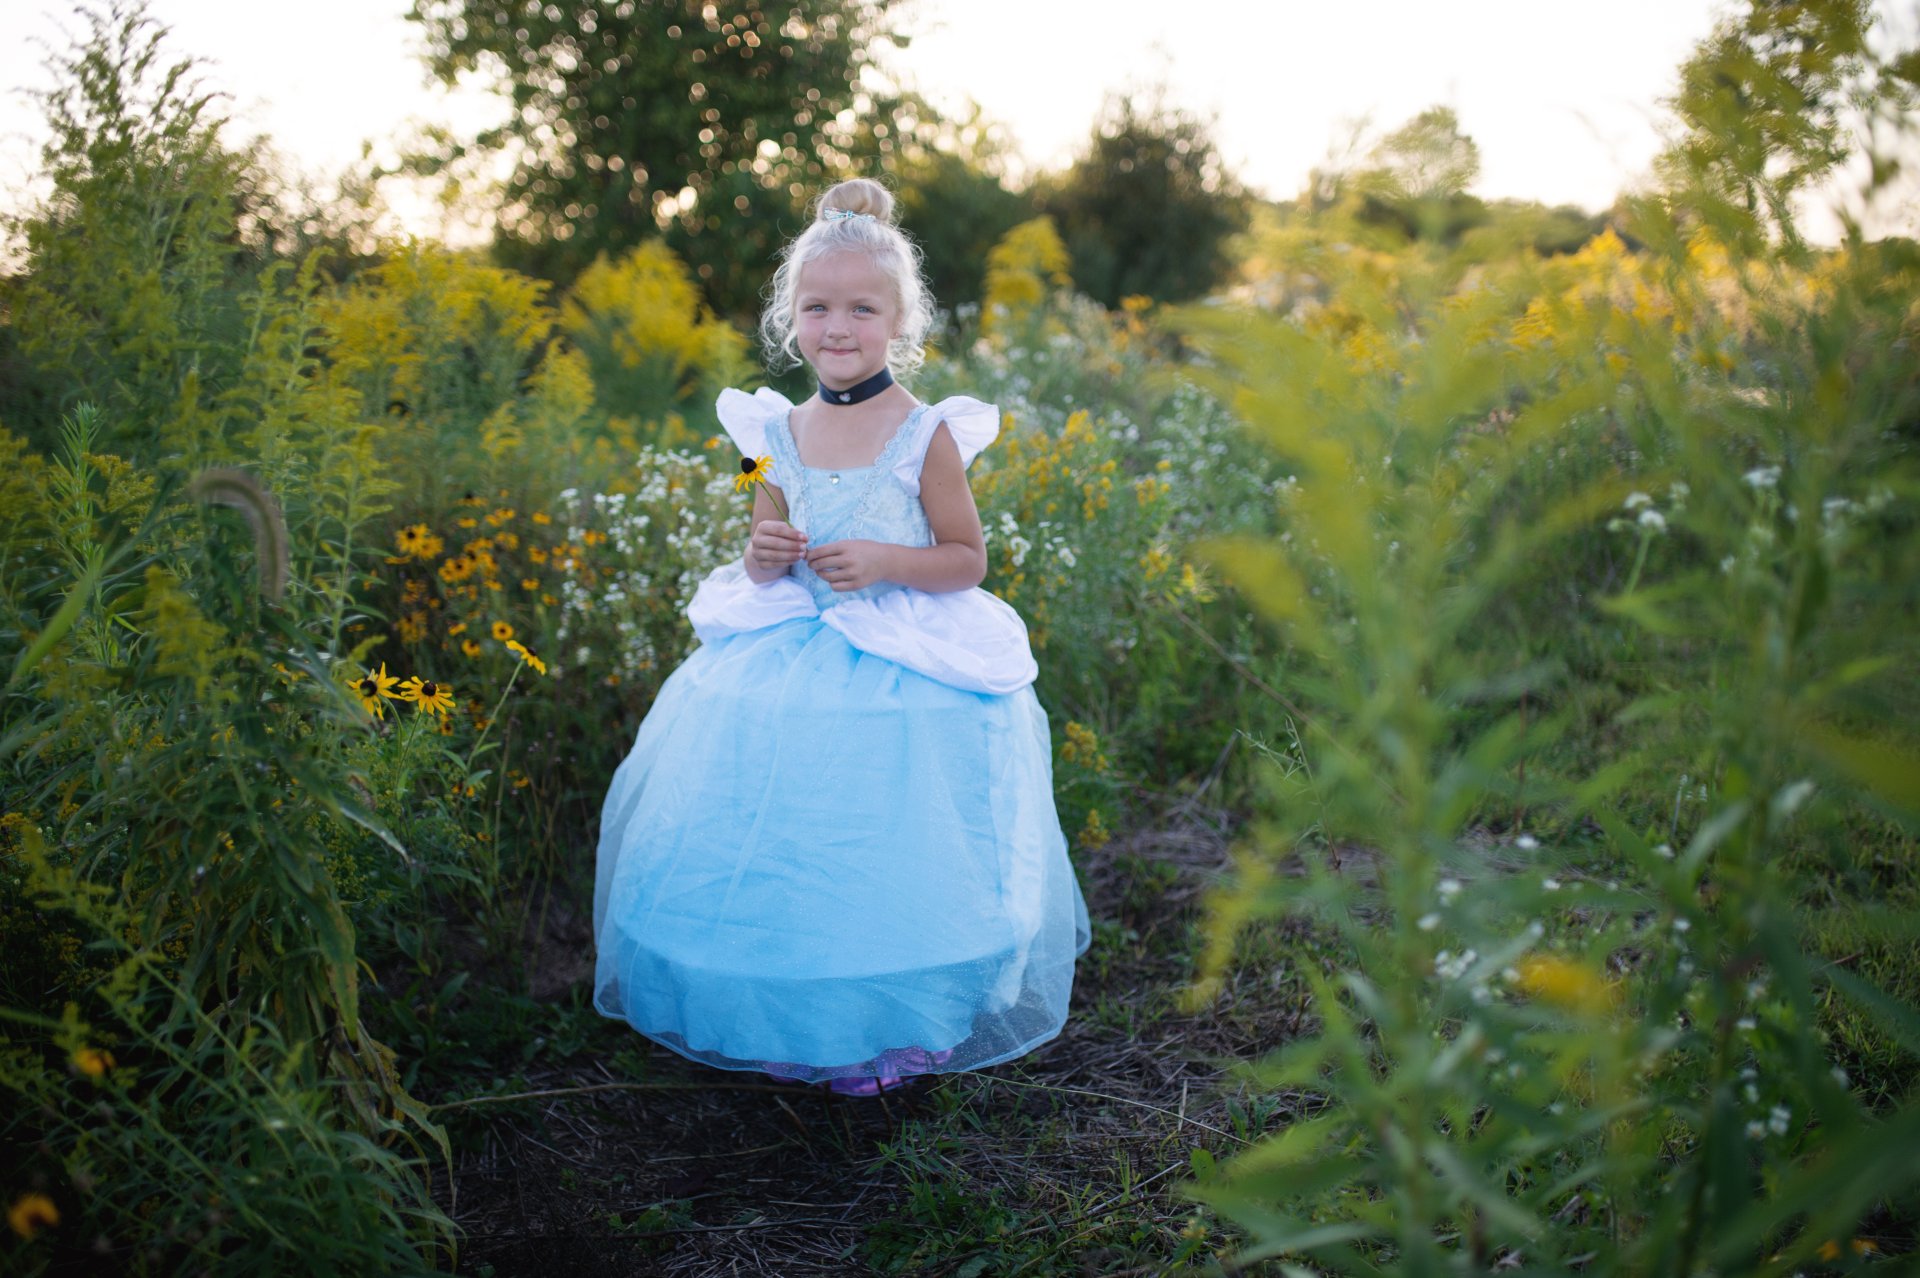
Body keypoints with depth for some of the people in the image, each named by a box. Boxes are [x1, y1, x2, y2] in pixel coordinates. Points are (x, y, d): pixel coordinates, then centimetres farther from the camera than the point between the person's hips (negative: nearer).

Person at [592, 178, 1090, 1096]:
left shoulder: (927, 435, -9)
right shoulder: (777, 433, 3)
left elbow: (967, 560, -4)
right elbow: (763, 562, 12)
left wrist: (885, 560, -19)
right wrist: (763, 557, -11)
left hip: (904, 673, -4)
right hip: (783, 665, 4)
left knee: (885, 863, 0)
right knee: (769, 845, 8)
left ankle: (886, 1031, 22)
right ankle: (782, 1017, 29)